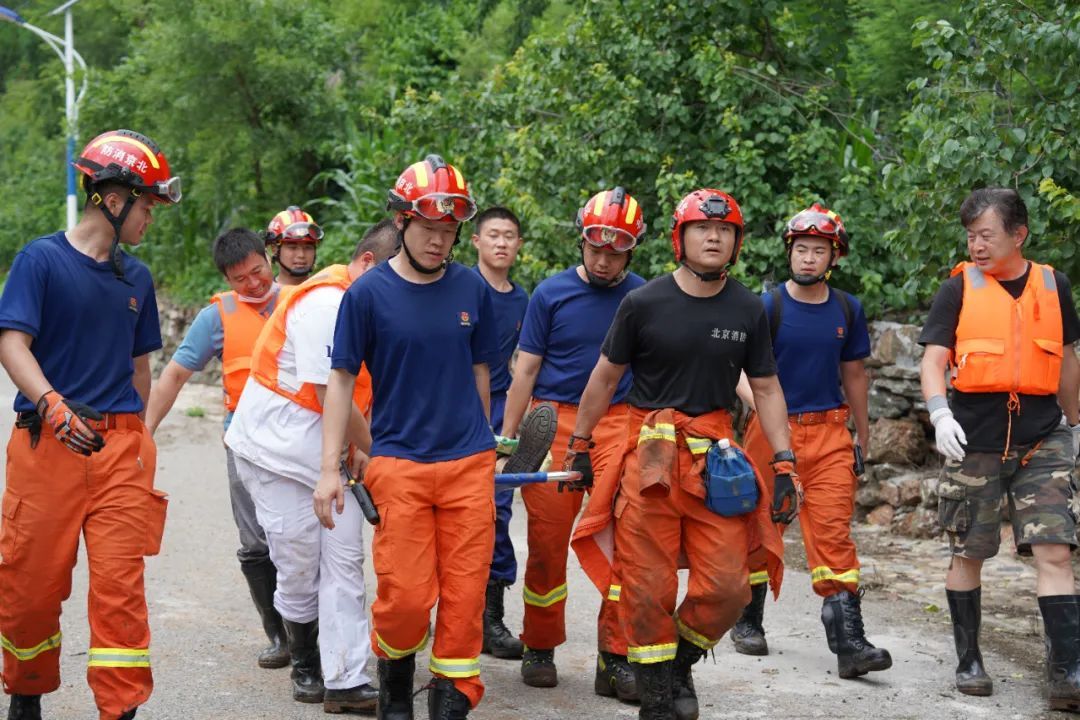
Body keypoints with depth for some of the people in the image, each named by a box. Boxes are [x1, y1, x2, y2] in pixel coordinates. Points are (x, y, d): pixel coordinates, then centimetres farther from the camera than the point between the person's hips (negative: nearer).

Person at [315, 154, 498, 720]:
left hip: (468, 462, 2)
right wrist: (330, 470, -3)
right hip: (398, 461, -2)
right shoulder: (368, 292, -3)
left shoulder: (472, 288, 4)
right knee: (407, 597, -4)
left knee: (464, 596, 0)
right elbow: (341, 378, 0)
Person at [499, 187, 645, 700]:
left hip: (618, 423, 1)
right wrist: (505, 441, 1)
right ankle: (540, 648, 19)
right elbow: (525, 372, 4)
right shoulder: (551, 294, 1)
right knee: (547, 542, 4)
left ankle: (615, 658, 3)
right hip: (555, 421, -1)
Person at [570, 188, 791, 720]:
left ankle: (680, 662, 24)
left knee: (727, 586, -4)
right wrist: (579, 445, 10)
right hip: (649, 451, -2)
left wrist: (784, 465, 4)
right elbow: (606, 377, 7)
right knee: (648, 586, -1)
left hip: (715, 455, 2)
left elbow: (766, 389, 10)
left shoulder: (748, 311, 5)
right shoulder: (643, 304, -3)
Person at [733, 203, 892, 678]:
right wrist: (759, 402, -28)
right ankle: (747, 622, 28)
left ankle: (848, 642, -13)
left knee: (833, 531, -8)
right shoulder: (768, 307, -3)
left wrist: (862, 438, 20)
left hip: (830, 432, 2)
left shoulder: (847, 310, 8)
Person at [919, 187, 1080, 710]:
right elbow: (933, 360, -7)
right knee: (968, 553, 6)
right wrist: (940, 414, -24)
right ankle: (968, 662, 20)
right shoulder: (958, 289, 0)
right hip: (975, 441, -1)